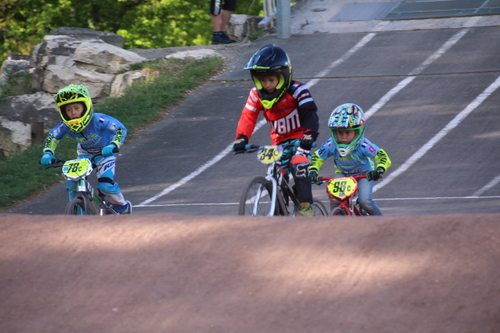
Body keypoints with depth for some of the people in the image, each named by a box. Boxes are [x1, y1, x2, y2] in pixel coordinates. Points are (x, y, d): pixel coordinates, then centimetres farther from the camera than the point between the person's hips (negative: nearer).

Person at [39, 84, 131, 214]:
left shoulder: (98, 120, -34)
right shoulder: (65, 126, -22)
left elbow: (120, 129, -31)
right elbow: (52, 136, -3)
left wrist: (113, 145, -48)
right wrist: (48, 153, -20)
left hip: (104, 153, -4)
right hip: (85, 154, 4)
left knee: (105, 184, -21)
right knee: (72, 184, -14)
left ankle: (124, 208, 7)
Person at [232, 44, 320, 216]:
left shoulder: (296, 91, -18)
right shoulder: (256, 95, -6)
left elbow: (310, 114, -26)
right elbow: (248, 117, -13)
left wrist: (309, 135, -42)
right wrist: (241, 138, -30)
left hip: (300, 139, -5)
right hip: (280, 142, 5)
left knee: (298, 165, -28)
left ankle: (306, 207, -19)